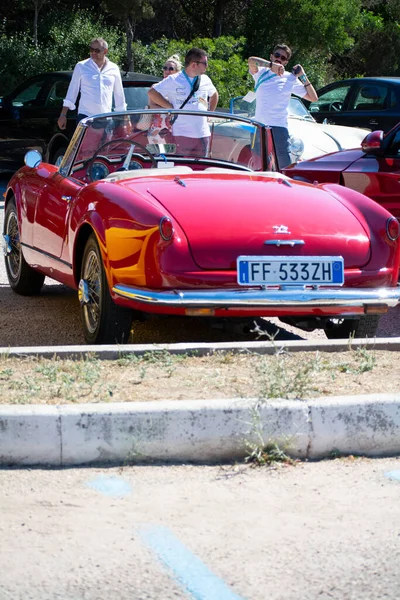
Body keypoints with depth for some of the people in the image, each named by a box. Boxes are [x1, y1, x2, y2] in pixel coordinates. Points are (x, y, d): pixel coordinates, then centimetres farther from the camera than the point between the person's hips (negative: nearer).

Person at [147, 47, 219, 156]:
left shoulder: (205, 80, 12)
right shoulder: (173, 80, -3)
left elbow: (214, 95, 32)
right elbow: (152, 93, -4)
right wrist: (170, 107, -6)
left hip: (203, 134, 5)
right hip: (182, 135, -5)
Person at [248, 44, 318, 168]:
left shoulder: (291, 79, 8)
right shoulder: (262, 73, 9)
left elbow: (313, 98, 8)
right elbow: (251, 60, -16)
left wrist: (303, 77, 3)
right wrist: (271, 64, -31)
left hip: (279, 127, -2)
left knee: (285, 165, -11)